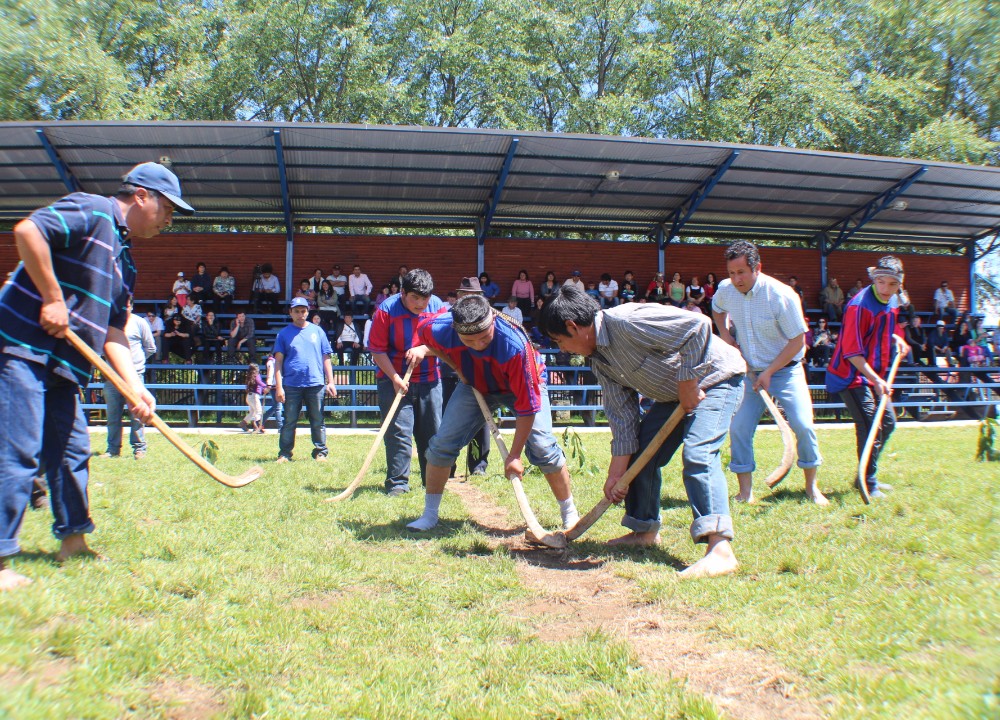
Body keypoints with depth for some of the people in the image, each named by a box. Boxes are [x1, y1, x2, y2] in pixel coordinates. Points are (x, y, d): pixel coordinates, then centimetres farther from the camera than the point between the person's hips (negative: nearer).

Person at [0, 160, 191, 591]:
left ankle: (72, 539, 29)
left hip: (63, 365, 9)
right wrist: (53, 298, -19)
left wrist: (136, 389, 5)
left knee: (73, 449, 14)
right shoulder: (91, 211, -7)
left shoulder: (125, 260, 18)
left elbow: (112, 331, 15)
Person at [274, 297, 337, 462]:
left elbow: (326, 358, 10)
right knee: (289, 421, 4)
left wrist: (330, 382, 3)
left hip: (316, 384, 1)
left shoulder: (317, 331, 10)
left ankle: (320, 452, 12)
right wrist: (278, 386, -5)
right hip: (291, 385, -1)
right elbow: (278, 361, 3)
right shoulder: (284, 333, 7)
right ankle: (284, 453, 10)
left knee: (318, 422, 5)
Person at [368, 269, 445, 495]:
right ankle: (397, 483, 1)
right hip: (394, 380, -3)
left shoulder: (437, 306, -4)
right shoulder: (386, 310, -14)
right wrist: (395, 378, -18)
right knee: (398, 432, -7)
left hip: (429, 379, 4)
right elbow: (377, 350, -12)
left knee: (432, 432, 9)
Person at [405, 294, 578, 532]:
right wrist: (457, 366, -16)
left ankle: (570, 514, 4)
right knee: (443, 443, -4)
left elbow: (527, 405, -34)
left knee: (542, 447, -17)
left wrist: (514, 455, -29)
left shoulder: (515, 345, -43)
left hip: (524, 384, -3)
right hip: (475, 385, 4)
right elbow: (423, 334, -2)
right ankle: (429, 514, 13)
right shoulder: (439, 329, -32)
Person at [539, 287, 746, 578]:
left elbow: (697, 325, -35)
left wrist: (688, 383, -28)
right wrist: (617, 473, -1)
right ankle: (645, 530, 23)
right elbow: (623, 418, 2)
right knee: (640, 453, 8)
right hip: (675, 393, 9)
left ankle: (720, 549, -27)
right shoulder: (599, 361, -1)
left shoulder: (625, 322, -30)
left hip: (714, 379, -9)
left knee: (697, 454, -25)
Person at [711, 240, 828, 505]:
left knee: (803, 425, -11)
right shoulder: (725, 290, -7)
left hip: (785, 369, -4)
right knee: (739, 428, -5)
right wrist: (724, 333, 2)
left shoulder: (782, 295, -22)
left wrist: (769, 372, -18)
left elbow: (797, 341, -15)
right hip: (749, 372, 4)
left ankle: (811, 486, 10)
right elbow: (717, 309, 20)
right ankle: (746, 490, 6)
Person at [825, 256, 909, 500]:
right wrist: (876, 379, -31)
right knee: (870, 426, -14)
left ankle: (867, 477, 28)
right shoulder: (860, 306, -23)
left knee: (887, 422, 16)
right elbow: (852, 352, -26)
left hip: (876, 375, 10)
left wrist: (896, 338, 7)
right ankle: (869, 484, -1)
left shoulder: (892, 302, 4)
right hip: (851, 375, -10)